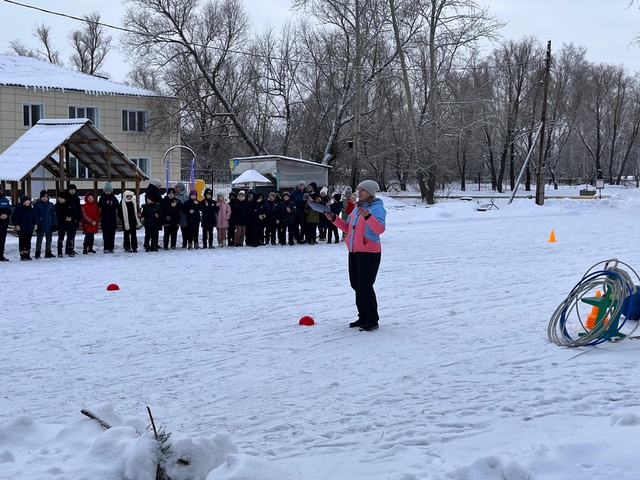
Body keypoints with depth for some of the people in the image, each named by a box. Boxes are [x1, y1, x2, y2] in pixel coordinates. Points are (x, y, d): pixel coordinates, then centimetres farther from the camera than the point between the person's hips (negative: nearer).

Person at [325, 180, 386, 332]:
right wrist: (334, 219, 9)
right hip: (354, 252, 9)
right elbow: (348, 228, 21)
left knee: (365, 286, -10)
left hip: (369, 253, -9)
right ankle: (363, 317, 24)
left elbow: (380, 229, -27)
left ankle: (372, 320, -1)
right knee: (356, 285, 13)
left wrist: (368, 216, -41)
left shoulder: (377, 208, -12)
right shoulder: (357, 208, 14)